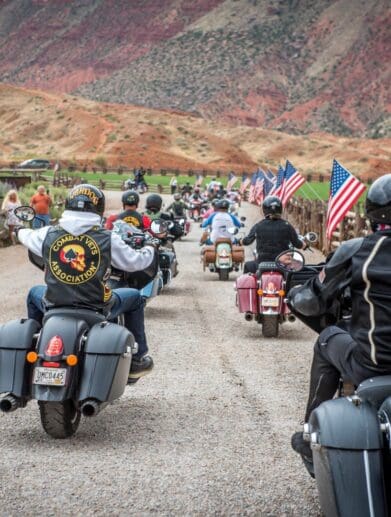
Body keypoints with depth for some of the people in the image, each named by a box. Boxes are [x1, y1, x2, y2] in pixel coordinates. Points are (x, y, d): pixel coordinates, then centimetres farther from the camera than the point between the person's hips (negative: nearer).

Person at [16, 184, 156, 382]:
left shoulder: (49, 234, -5)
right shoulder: (107, 238, -12)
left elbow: (29, 238, 18)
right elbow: (134, 262, -2)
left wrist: (21, 231, 43)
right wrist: (150, 252, 21)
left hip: (53, 306, 2)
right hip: (97, 309, -2)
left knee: (34, 294, 36)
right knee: (134, 297, 25)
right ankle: (137, 359, 27)